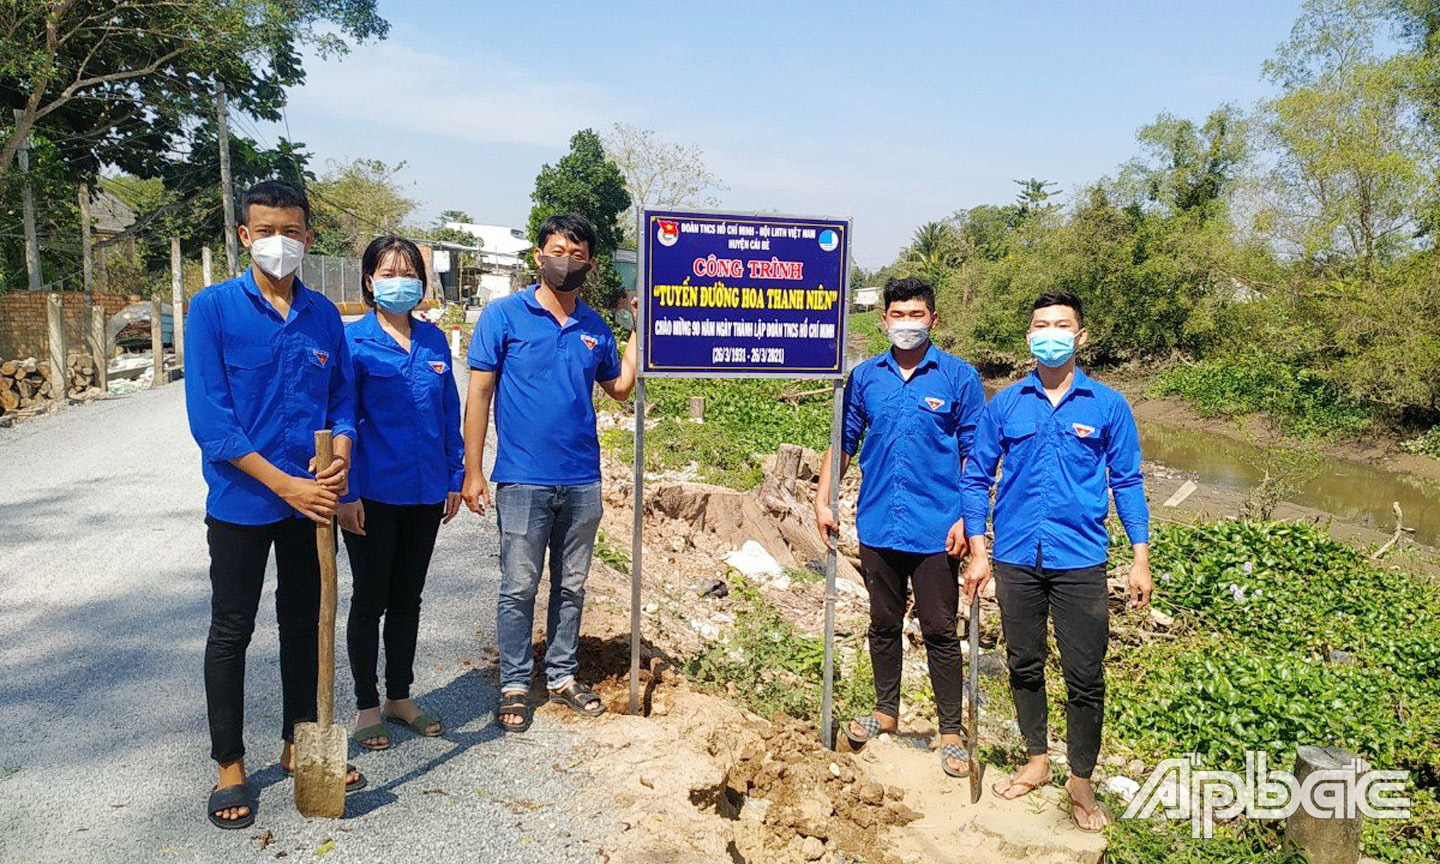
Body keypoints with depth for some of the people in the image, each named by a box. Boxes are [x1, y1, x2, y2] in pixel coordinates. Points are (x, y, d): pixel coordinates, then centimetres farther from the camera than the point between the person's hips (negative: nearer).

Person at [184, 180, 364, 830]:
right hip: (241, 501, -4)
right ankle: (230, 766, 24)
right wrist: (285, 484, -19)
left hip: (312, 501, 4)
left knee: (304, 622, 15)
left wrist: (339, 460, -13)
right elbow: (209, 417, -14)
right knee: (231, 631, 8)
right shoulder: (213, 308, -8)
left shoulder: (323, 315, 3)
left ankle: (299, 744, 32)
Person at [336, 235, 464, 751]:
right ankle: (367, 707, 21)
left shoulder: (434, 341, 7)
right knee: (370, 600, 7)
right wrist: (346, 493, -12)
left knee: (408, 599, 15)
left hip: (425, 492, 4)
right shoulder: (352, 340, -6)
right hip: (373, 493, -4)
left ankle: (400, 698, 29)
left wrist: (455, 478, 8)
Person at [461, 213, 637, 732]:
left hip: (582, 480, 4)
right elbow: (479, 394, -5)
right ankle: (515, 687, 18)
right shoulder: (504, 315, -4)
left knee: (571, 586, 13)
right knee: (519, 588, 4)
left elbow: (620, 386, 18)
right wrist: (473, 472, -9)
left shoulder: (595, 327, 8)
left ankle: (563, 676, 28)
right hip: (523, 480, -4)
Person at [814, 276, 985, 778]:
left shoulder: (959, 377, -3)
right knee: (884, 624, 17)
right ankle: (886, 711, 35)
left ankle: (950, 731, 19)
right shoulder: (865, 376, 5)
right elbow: (844, 442, 11)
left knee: (940, 632, 5)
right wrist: (823, 500, 5)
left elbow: (975, 455, -3)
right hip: (878, 525, 3)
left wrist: (968, 518, -9)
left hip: (936, 530, -3)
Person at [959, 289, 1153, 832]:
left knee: (1085, 677, 3)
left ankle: (1081, 782, 22)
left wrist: (1141, 559, -1)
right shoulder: (1005, 404, 3)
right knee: (1024, 666, 14)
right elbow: (977, 478, 6)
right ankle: (1036, 762, 33)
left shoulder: (1108, 405, 1)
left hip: (1080, 562, -1)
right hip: (1016, 560, 2)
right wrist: (978, 553, 0)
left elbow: (1128, 483, 4)